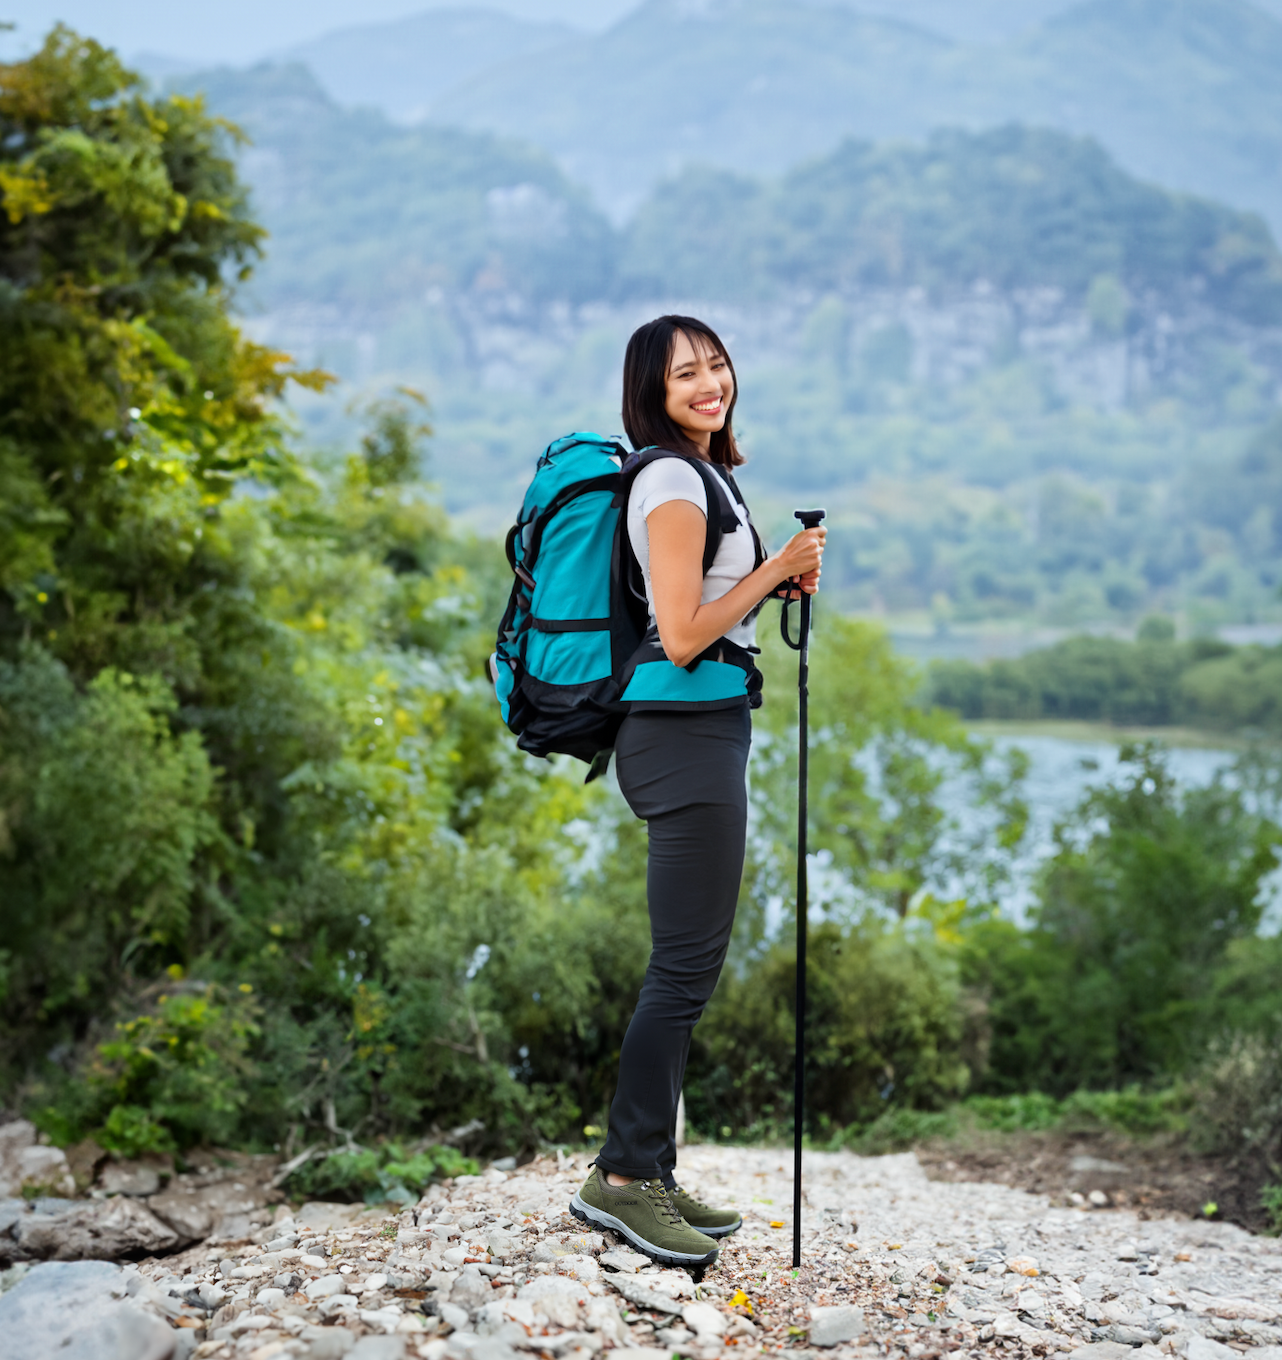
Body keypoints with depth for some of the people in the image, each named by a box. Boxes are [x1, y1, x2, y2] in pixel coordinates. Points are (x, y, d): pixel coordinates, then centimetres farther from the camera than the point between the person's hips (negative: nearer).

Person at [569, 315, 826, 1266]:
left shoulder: (701, 473, 18)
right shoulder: (674, 482, -13)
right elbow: (682, 639, -19)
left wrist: (778, 579, 10)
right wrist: (778, 570, -12)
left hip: (700, 731, 10)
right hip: (688, 731, -10)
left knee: (688, 965, 12)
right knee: (686, 966, -7)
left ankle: (646, 1172, 18)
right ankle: (625, 1178, -1)